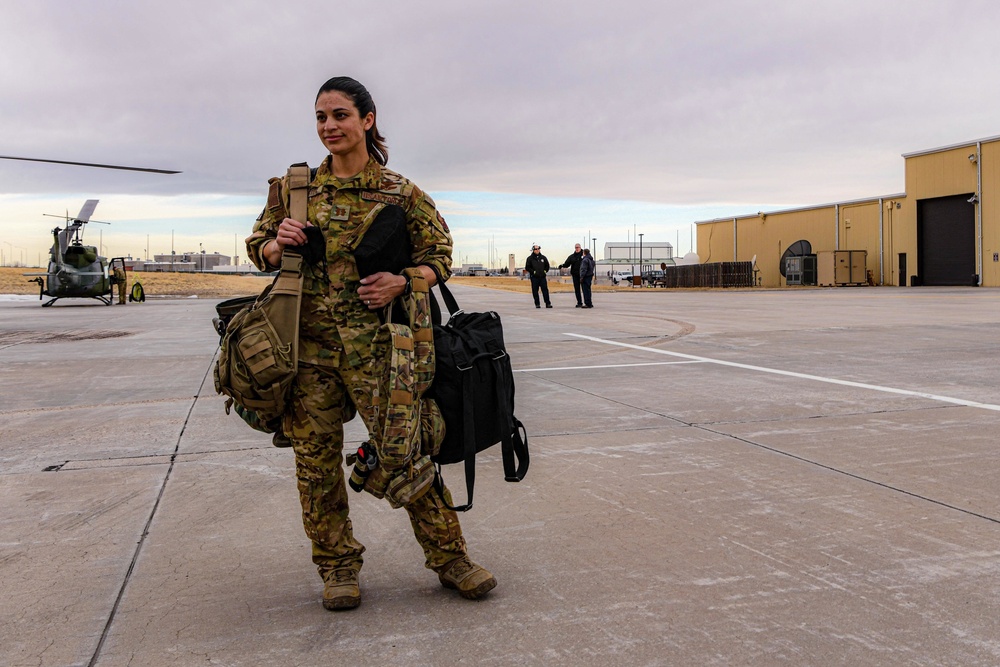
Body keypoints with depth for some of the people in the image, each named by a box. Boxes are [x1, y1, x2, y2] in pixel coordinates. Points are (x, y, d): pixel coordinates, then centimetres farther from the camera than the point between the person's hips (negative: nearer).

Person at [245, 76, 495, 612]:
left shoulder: (398, 191, 3)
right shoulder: (294, 187, 10)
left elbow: (439, 255, 7)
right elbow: (258, 250, 18)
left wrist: (402, 281, -13)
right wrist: (279, 244, -6)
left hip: (375, 342, -2)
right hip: (307, 345, 3)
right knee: (316, 456, 6)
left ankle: (448, 554, 14)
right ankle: (338, 565, 22)